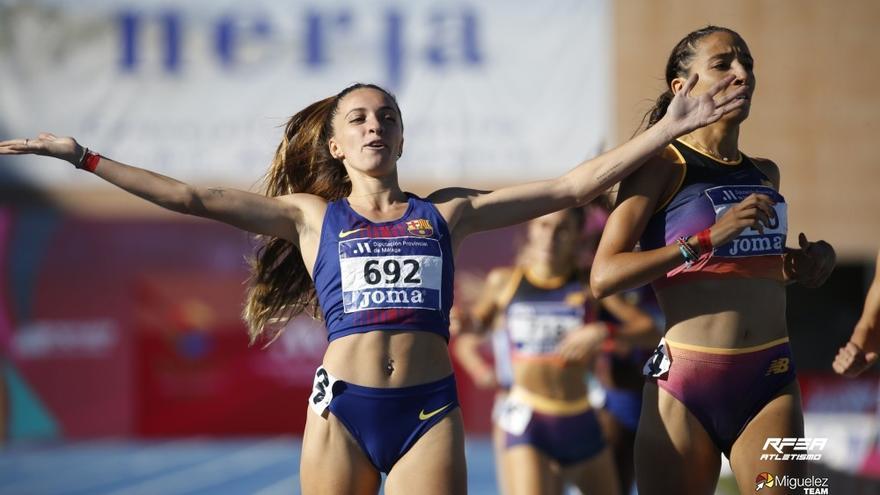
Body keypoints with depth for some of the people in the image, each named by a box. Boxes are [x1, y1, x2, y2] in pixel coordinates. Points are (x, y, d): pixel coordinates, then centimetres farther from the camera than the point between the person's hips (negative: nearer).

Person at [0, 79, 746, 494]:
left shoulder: (447, 212, 13)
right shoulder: (311, 215, 11)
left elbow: (573, 186, 11)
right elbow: (194, 199, 6)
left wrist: (670, 127, 6)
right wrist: (83, 158, 1)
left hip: (430, 410, 1)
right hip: (342, 408, 0)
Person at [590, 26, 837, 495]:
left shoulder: (765, 174, 15)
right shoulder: (662, 166, -3)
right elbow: (604, 277, -14)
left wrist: (807, 263, 10)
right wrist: (707, 238, -22)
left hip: (771, 384, 5)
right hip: (685, 385, -5)